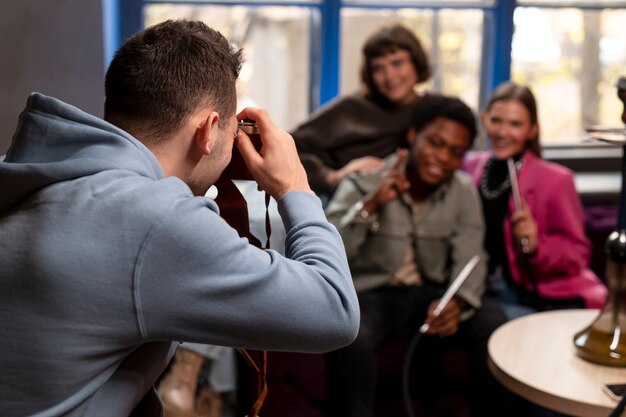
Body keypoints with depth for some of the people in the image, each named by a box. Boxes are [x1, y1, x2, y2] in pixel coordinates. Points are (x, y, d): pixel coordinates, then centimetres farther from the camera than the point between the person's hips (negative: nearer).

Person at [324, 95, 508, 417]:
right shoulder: (364, 182, -10)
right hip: (369, 294, -3)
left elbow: (470, 263, -7)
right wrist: (370, 205, -33)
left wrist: (457, 303, -29)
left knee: (494, 325, -20)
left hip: (431, 295, 4)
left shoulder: (464, 190, 1)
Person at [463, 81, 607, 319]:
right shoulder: (470, 168, 5)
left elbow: (577, 254, -4)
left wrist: (536, 246, -21)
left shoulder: (555, 180, -7)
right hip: (482, 292, 5)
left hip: (541, 298, -4)